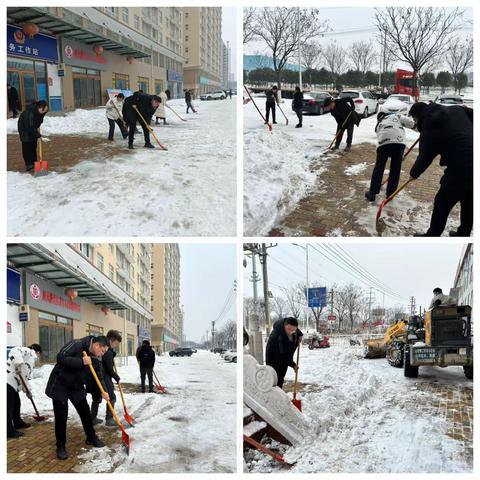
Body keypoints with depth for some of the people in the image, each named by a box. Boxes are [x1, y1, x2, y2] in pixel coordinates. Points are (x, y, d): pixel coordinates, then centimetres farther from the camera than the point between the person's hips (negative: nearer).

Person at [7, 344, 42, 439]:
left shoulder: (31, 359, 26)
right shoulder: (29, 352, -4)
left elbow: (24, 376, 28)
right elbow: (14, 352, -23)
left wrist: (27, 390, 24)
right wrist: (18, 365, -31)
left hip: (13, 383, 11)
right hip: (8, 381, -11)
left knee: (16, 403, 23)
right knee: (9, 406, -6)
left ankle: (17, 423, 39)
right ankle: (9, 431, -2)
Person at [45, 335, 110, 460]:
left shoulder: (96, 358, -1)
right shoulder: (76, 345, -23)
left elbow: (99, 376, 4)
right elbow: (60, 357, -31)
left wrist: (104, 390, -13)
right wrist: (81, 362, -33)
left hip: (77, 387, 7)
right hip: (60, 385, -7)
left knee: (85, 412, 11)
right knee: (61, 417, -3)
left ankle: (91, 438, 29)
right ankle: (60, 447, 9)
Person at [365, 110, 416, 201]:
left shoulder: (379, 124, 38)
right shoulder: (396, 116, 29)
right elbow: (409, 122, 9)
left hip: (383, 142, 2)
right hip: (399, 141, -1)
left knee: (379, 167, 14)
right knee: (395, 169, 13)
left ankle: (372, 193, 17)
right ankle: (390, 194, 20)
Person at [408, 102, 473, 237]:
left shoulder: (429, 130, -6)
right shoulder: (456, 109, 9)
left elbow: (424, 158, 1)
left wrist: (414, 173, 19)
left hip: (460, 171, -7)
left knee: (442, 205, 10)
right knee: (468, 204, 22)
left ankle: (432, 236, 21)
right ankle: (463, 234, 36)